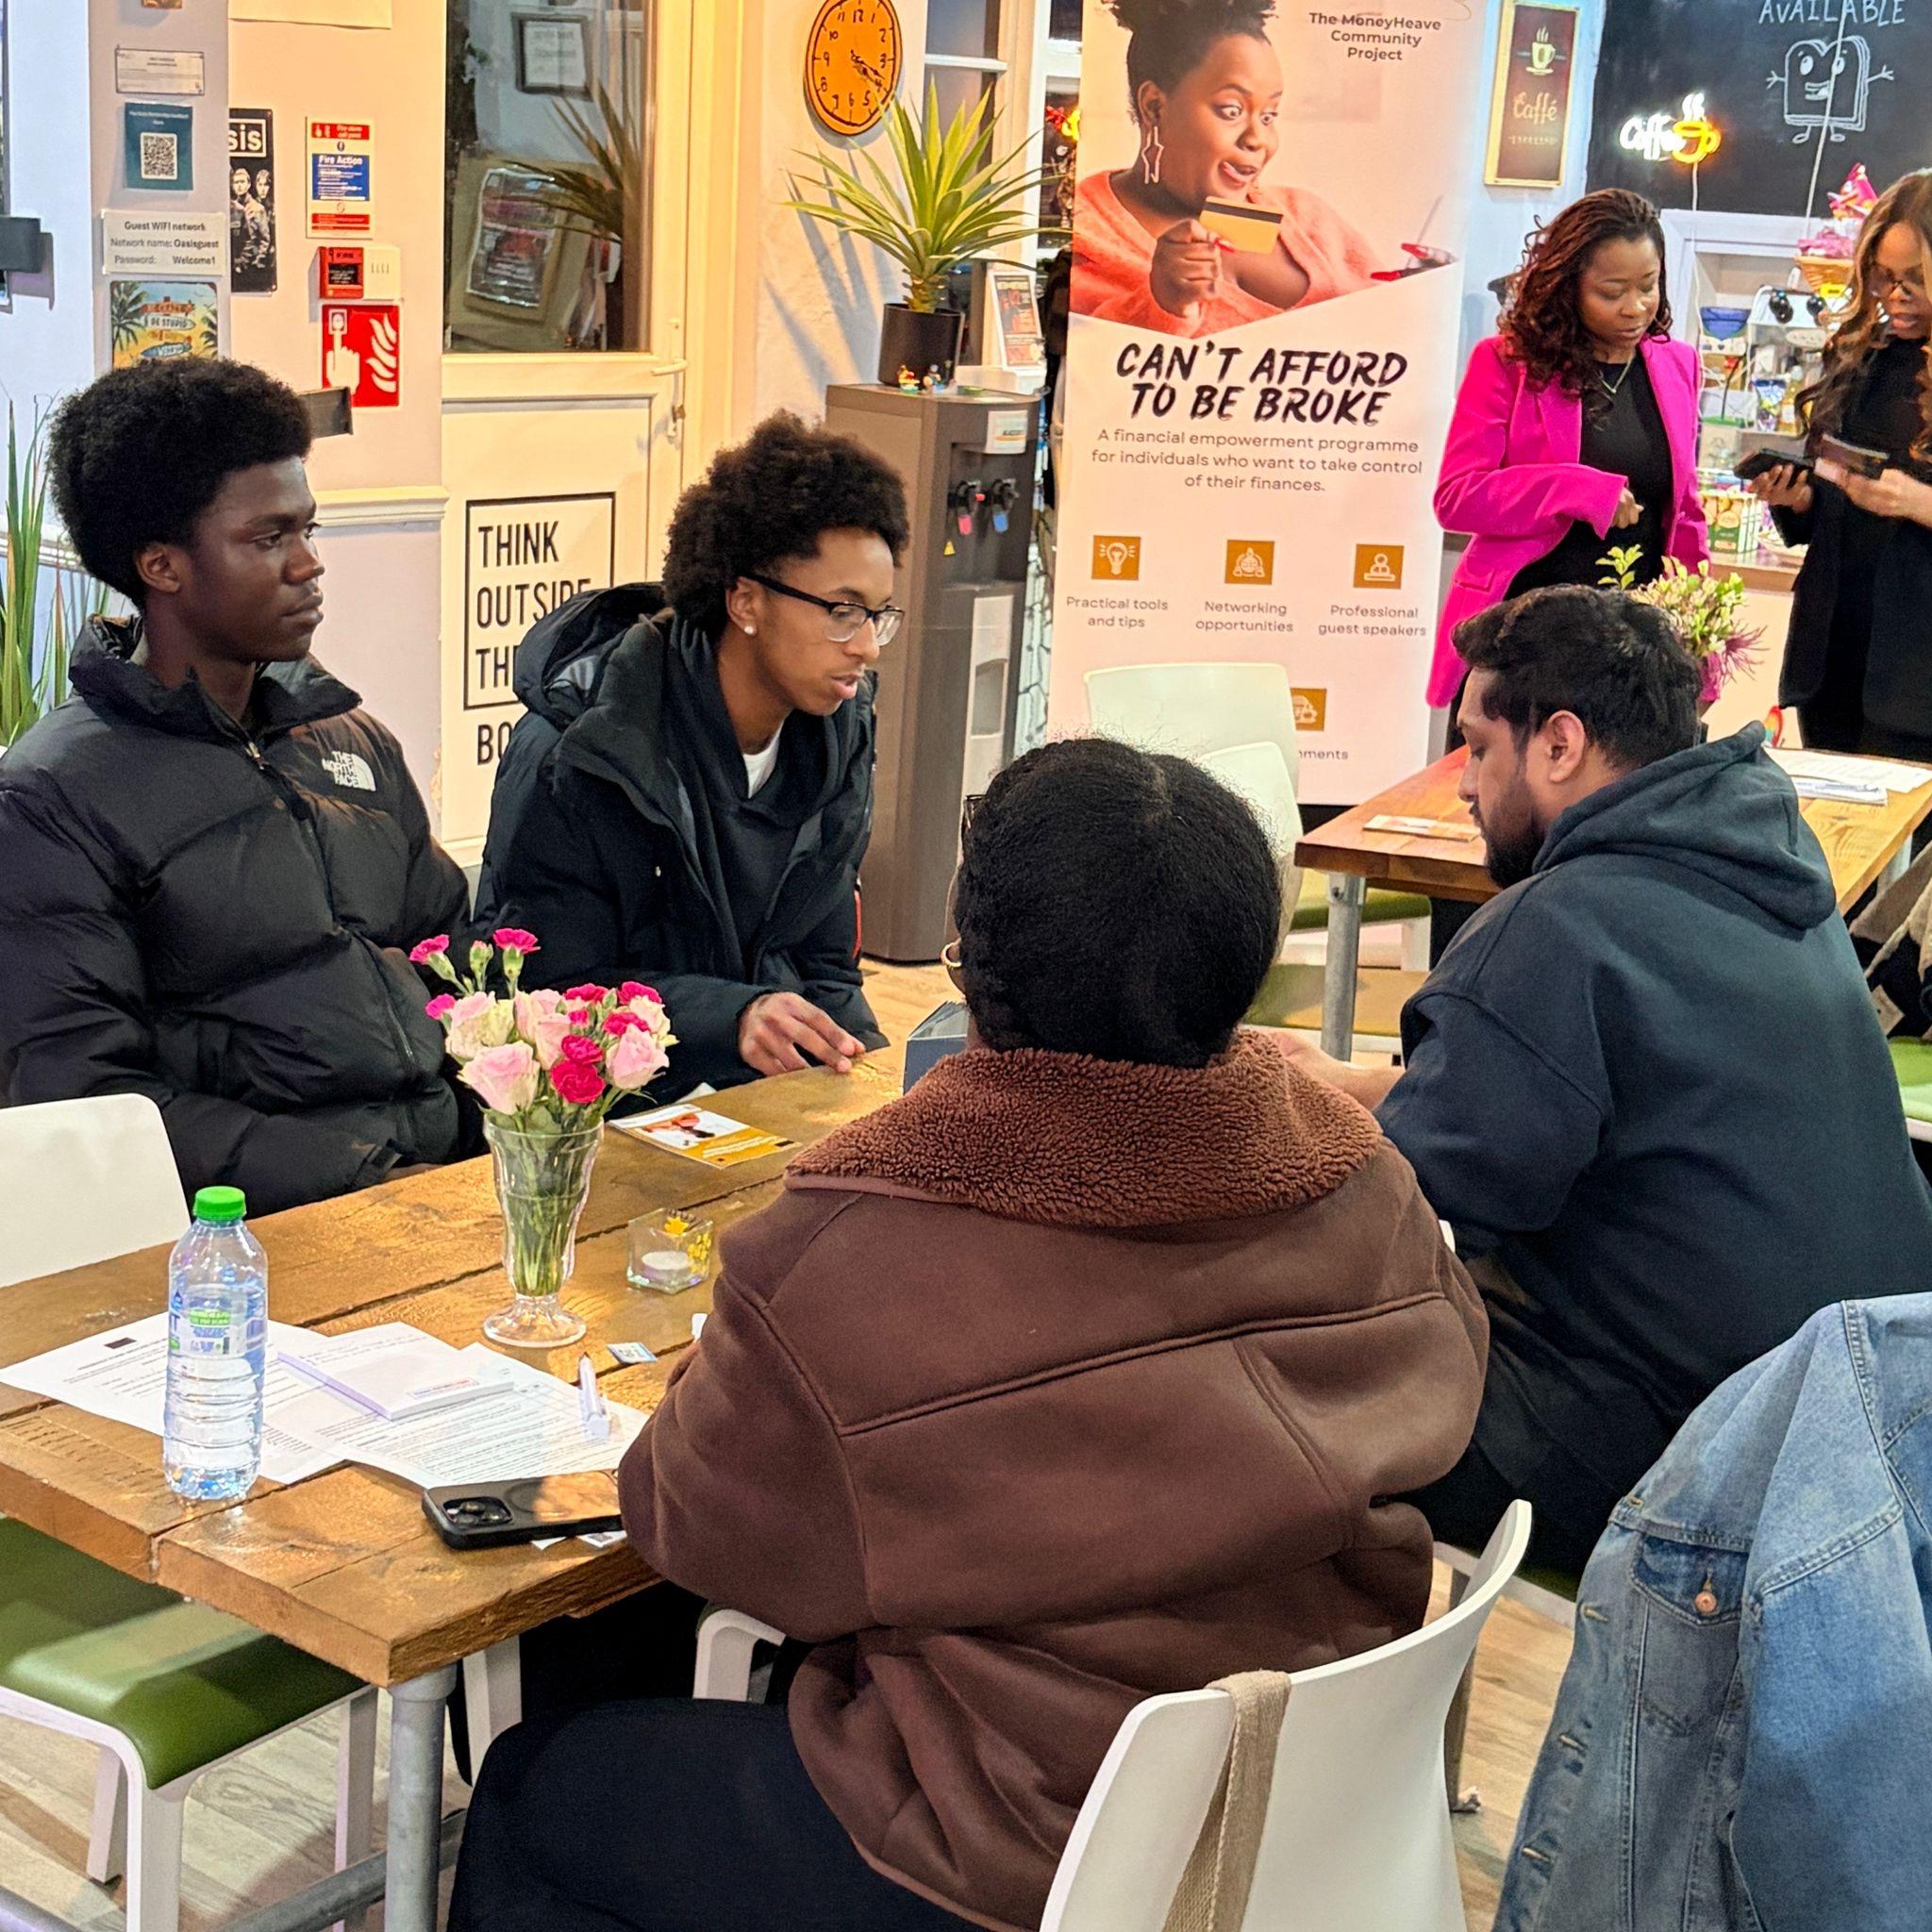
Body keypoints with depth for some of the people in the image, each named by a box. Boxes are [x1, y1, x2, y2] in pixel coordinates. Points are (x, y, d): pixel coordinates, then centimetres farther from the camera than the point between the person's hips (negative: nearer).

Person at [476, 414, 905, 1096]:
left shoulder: (837, 737, 4)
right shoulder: (573, 753, -16)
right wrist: (733, 1016, -28)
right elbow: (554, 996, -15)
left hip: (761, 1098, 6)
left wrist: (861, 1054, -7)